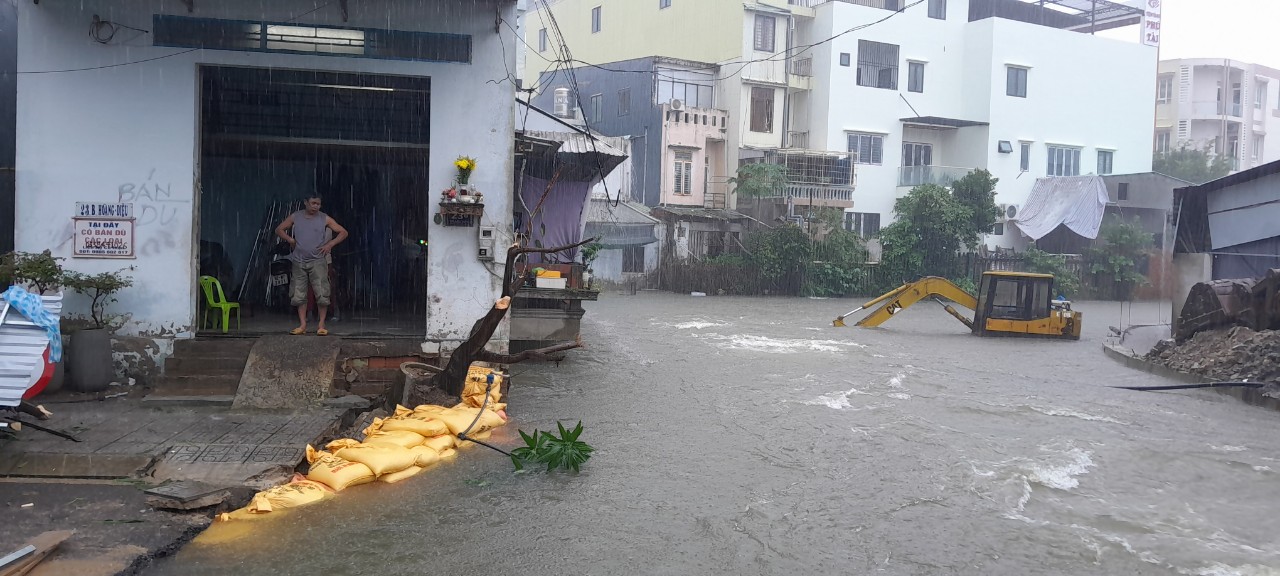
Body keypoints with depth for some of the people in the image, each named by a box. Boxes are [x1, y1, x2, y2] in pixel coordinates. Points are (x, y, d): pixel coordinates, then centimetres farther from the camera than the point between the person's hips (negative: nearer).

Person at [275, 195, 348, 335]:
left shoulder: (324, 219, 1)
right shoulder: (295, 217, 6)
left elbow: (343, 232, 3)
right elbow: (279, 229, 16)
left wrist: (330, 244, -7)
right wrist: (291, 240, 1)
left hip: (318, 261, -2)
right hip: (299, 261, 2)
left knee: (322, 294, -8)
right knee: (299, 295, 3)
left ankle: (321, 325, 1)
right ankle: (303, 325, 11)